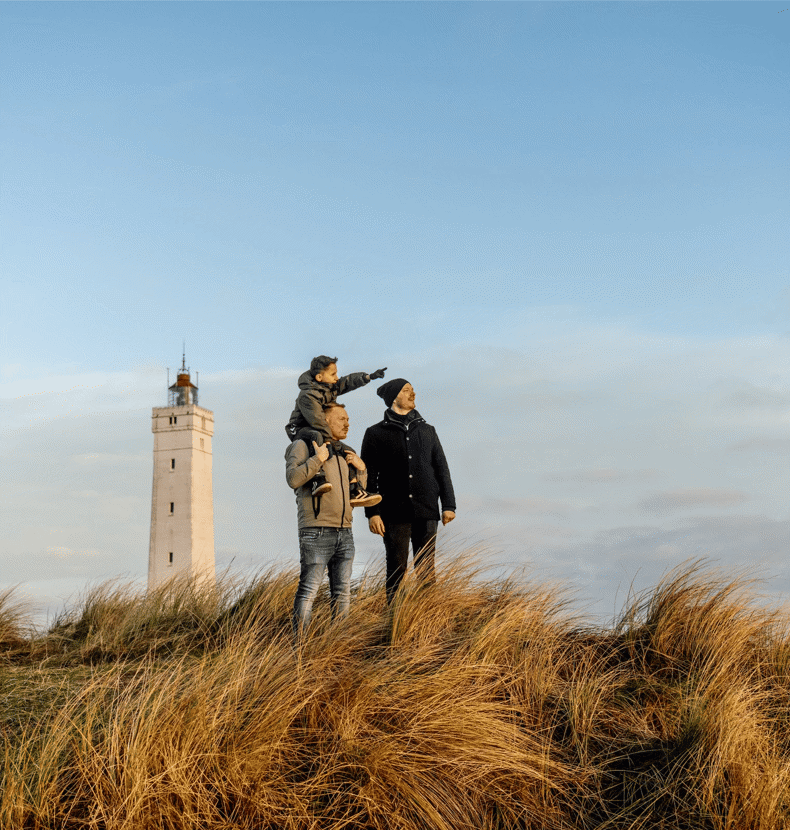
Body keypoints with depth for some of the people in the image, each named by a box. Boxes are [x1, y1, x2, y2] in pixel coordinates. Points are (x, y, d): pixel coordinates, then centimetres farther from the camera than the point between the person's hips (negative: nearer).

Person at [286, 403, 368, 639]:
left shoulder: (343, 453, 22)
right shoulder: (304, 446, 2)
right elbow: (293, 478, -14)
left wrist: (361, 469, 11)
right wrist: (318, 459, -17)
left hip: (344, 532, 7)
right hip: (316, 531, -7)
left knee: (342, 591, 6)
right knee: (308, 589, -10)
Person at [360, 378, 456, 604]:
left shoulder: (427, 431, 15)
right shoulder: (376, 433, 5)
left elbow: (441, 469, 15)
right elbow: (368, 476, 2)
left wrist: (448, 504, 7)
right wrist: (372, 512, -7)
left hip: (426, 513, 2)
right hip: (394, 514, -2)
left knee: (427, 572, 2)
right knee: (397, 570, 0)